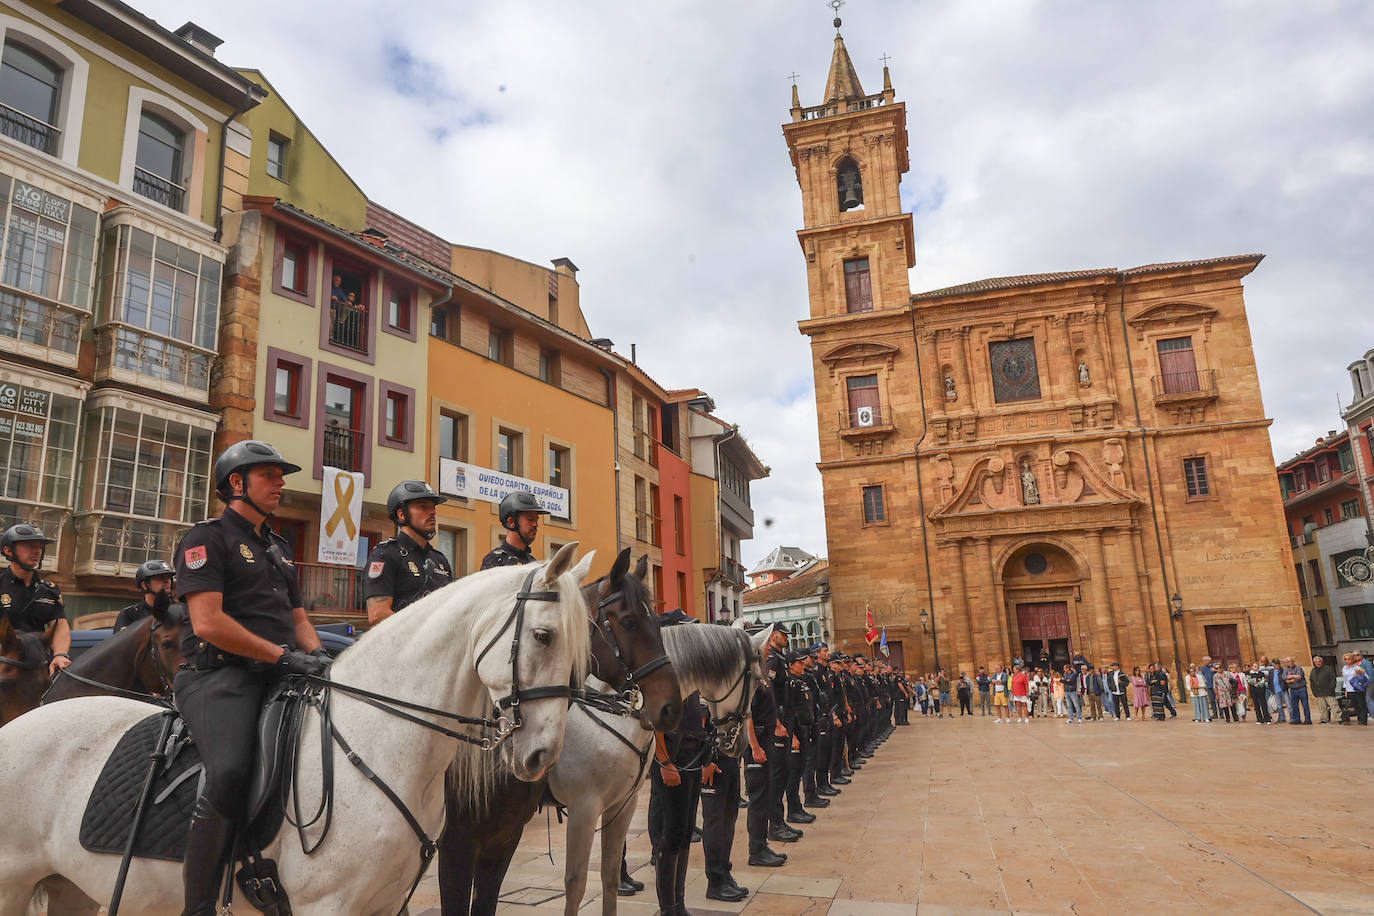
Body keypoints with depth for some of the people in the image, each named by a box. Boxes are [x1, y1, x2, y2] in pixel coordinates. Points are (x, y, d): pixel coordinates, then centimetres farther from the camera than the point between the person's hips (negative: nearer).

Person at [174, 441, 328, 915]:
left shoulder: (278, 547, 24)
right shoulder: (208, 538, 0)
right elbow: (207, 622, -13)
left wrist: (316, 653, 4)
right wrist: (282, 654, -15)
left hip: (277, 677, 8)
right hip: (219, 675, -7)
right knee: (230, 770, -31)